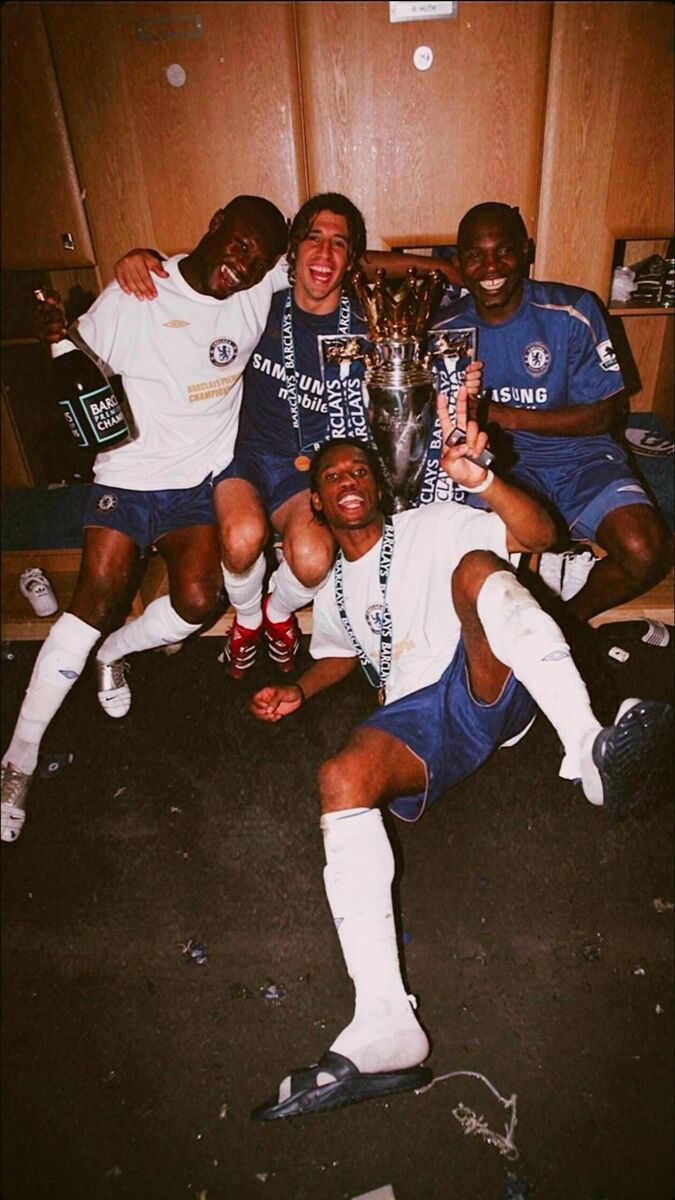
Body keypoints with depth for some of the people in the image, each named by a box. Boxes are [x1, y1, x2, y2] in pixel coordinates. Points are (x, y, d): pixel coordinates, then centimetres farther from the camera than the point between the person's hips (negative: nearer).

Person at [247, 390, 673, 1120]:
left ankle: (590, 752, -47)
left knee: (476, 569, -30)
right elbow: (343, 653, 40)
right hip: (417, 719, 3)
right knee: (341, 777, -31)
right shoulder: (332, 592, 26)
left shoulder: (432, 526, 13)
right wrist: (299, 690, 18)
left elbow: (539, 533, 2)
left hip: (491, 688, -2)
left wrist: (482, 480, -18)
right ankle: (384, 1030, -37)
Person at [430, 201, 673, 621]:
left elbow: (605, 414, -6)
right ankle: (571, 566, -1)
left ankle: (570, 618, 3)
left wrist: (508, 416, -17)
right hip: (501, 464, 0)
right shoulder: (447, 330, 0)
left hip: (580, 456, 0)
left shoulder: (572, 311, -8)